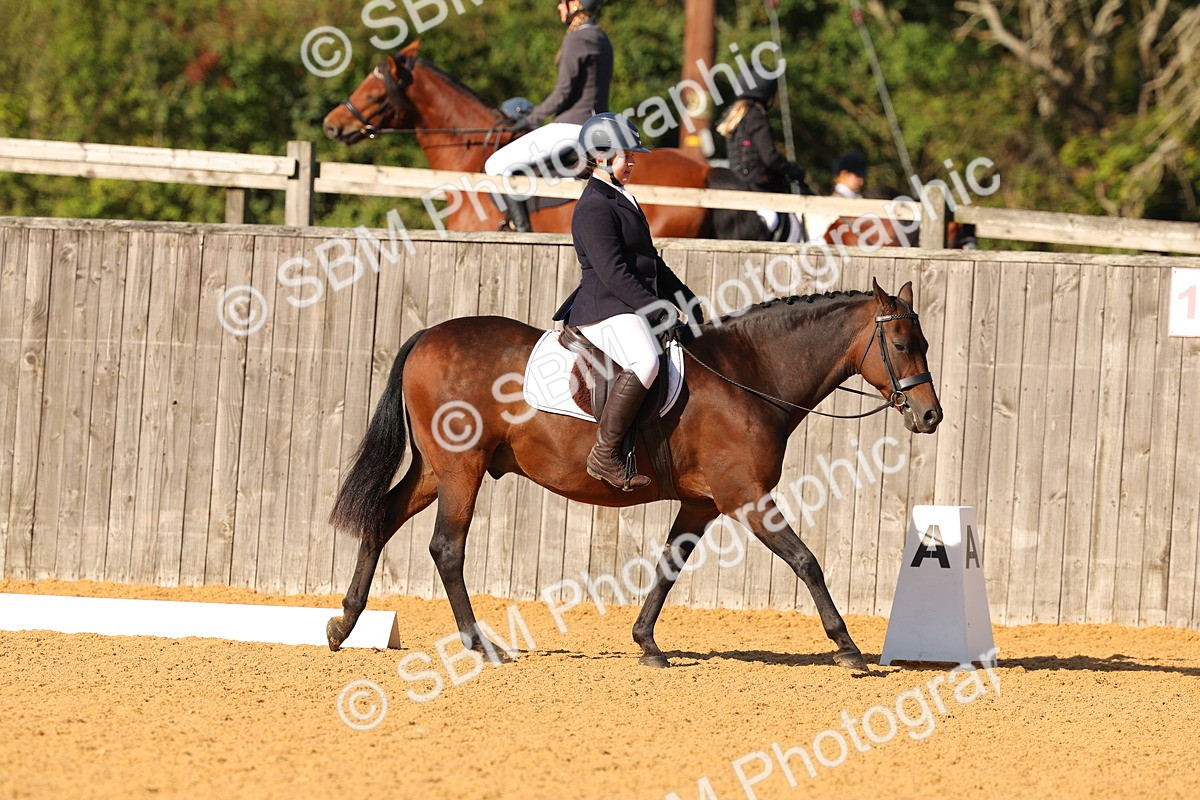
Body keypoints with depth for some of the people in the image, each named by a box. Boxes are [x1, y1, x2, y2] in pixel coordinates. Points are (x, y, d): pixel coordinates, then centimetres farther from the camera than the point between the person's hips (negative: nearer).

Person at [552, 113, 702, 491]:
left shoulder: (622, 201, 23)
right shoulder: (594, 208, -11)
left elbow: (651, 263, 29)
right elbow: (613, 272, -19)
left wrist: (687, 299, 21)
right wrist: (655, 308, -23)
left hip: (630, 306, 11)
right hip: (604, 308, -11)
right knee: (644, 361, -36)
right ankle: (604, 455, -34)